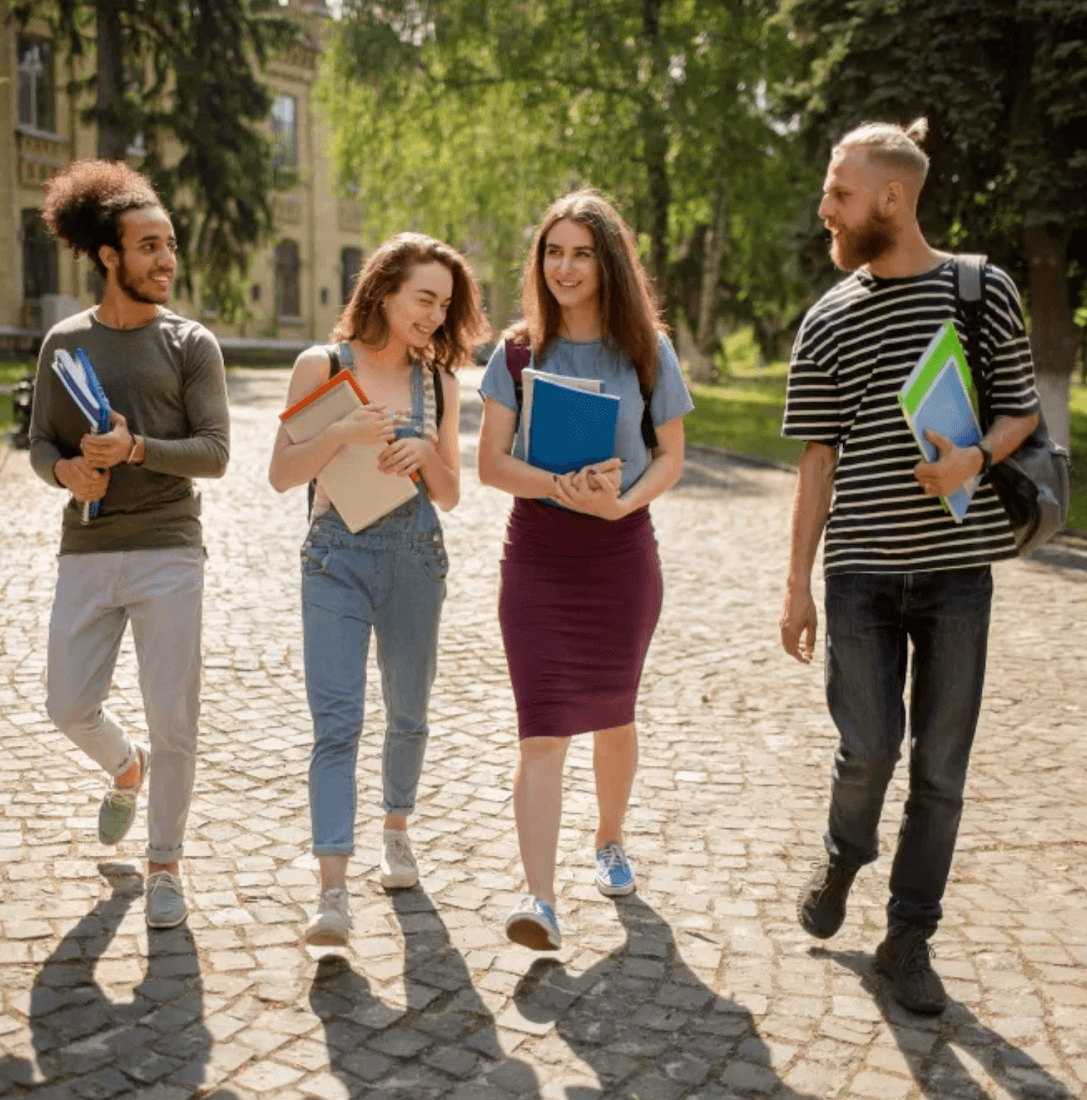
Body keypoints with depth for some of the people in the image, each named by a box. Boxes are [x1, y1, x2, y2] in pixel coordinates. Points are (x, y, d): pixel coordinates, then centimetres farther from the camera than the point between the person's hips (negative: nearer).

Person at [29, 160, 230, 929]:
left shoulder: (191, 344, 1)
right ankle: (127, 769, 41)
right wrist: (66, 470, -13)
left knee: (173, 718, -1)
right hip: (87, 552, 3)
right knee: (70, 705, 6)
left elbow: (215, 453, -5)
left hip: (167, 553, -2)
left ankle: (165, 865, 16)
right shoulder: (65, 342, 8)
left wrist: (137, 448, -20)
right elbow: (41, 443, 9)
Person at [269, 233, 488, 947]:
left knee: (409, 714, 14)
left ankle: (397, 826, 40)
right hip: (337, 557, -3)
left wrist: (424, 452, -10)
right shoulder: (322, 365, -2)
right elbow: (282, 474, -4)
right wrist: (347, 432, -18)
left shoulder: (438, 382, 7)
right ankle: (334, 891, -13)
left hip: (415, 558, 3)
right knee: (337, 722, -10)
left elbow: (450, 495, 10)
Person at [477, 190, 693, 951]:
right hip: (538, 550, -1)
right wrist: (561, 485, -20)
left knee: (613, 714, 16)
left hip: (621, 548, 1)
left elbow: (671, 458, 3)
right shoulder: (519, 353, 1)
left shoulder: (647, 352, 1)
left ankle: (611, 841, 40)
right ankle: (540, 898, -10)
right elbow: (490, 463, -2)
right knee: (543, 729, -9)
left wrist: (622, 501, -16)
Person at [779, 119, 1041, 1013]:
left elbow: (1023, 412, 7)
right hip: (862, 568, 1)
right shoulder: (828, 321, 6)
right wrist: (797, 583, 5)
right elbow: (820, 460, 7)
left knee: (941, 763, 5)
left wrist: (976, 453, -16)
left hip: (956, 566, 0)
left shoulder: (983, 291, 1)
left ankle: (910, 938, 21)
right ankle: (843, 858, 30)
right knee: (869, 745, -3)